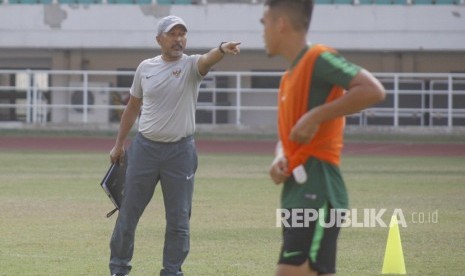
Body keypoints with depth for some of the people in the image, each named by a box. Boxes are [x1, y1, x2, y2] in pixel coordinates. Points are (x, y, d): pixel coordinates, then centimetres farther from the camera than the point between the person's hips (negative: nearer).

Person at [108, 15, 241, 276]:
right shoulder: (146, 68, 4)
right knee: (129, 212, 8)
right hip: (145, 148, 2)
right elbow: (133, 107, 15)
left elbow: (208, 60, -30)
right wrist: (119, 144, 16)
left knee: (179, 218, 2)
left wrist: (222, 49, -53)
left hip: (180, 151, -2)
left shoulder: (191, 65, -6)